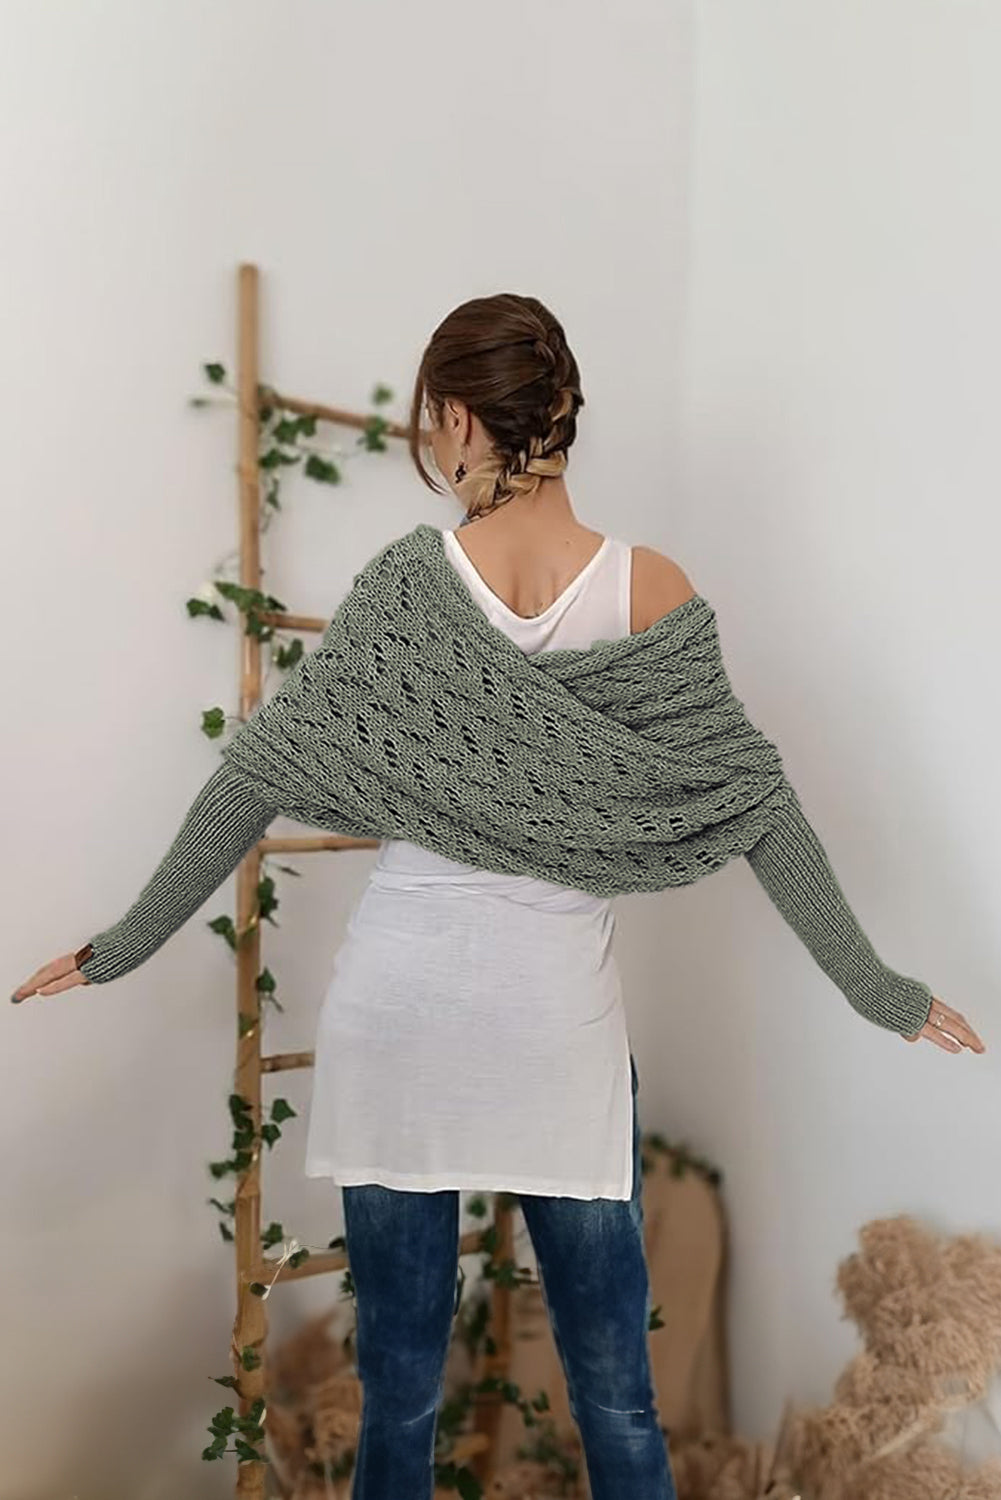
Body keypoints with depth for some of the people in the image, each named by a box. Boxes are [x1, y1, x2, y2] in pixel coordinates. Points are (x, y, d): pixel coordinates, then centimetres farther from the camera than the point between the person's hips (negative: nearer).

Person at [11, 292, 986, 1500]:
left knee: (399, 1387, 15)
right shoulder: (648, 589, -5)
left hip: (397, 1007, 1)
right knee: (615, 1396, 15)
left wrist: (124, 944, 10)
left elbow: (255, 781, -2)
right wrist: (877, 988, 9)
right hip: (558, 1019, 0)